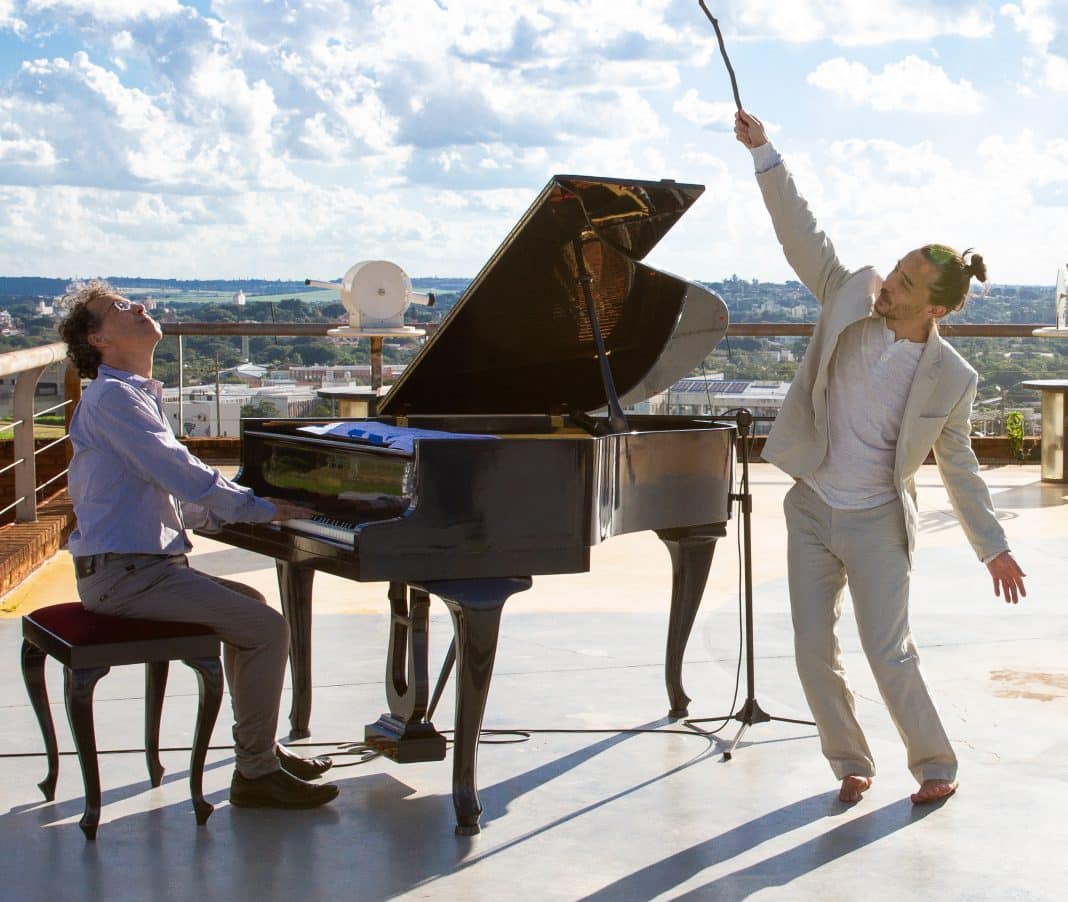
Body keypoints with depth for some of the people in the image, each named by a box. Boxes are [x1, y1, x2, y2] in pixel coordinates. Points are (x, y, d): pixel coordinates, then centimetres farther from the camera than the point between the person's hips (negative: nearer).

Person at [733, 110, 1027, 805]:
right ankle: (853, 764, 25)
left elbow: (959, 467, 1)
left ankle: (937, 766, 18)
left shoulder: (950, 378, -11)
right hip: (812, 512, 3)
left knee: (890, 654, -6)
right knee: (815, 654, 5)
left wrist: (994, 546, 4)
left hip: (878, 524, -3)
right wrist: (765, 154, -19)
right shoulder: (851, 299, -7)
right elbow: (803, 236, -10)